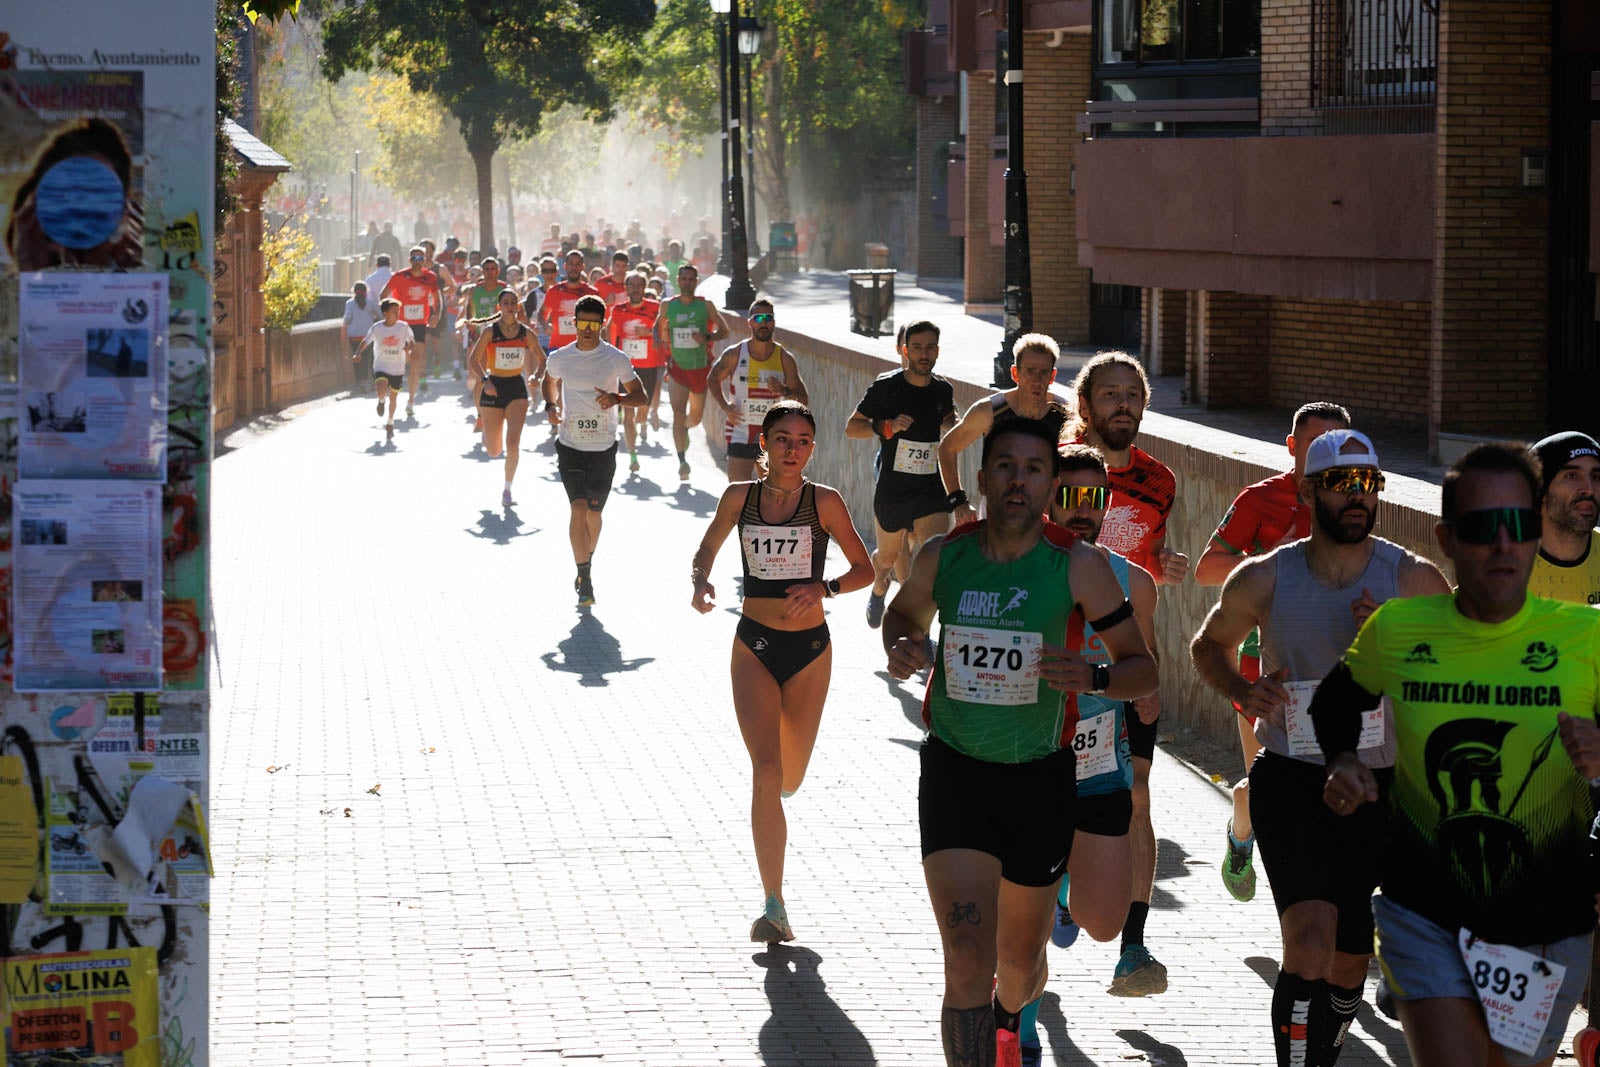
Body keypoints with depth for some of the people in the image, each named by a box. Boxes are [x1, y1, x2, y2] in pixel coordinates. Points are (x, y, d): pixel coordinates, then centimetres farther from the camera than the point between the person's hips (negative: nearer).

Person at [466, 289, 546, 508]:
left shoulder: (526, 334, -2)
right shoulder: (490, 332, -8)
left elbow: (542, 359, 11)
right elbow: (473, 361, -5)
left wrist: (536, 375, -9)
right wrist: (484, 380, -21)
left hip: (517, 389, 1)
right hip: (493, 388, -1)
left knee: (513, 444, -15)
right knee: (494, 452, 7)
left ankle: (507, 490, 0)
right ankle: (487, 434, 46)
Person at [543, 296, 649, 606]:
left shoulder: (616, 359, -5)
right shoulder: (559, 358, 1)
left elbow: (640, 396, 0)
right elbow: (550, 382, 23)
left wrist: (617, 398, -20)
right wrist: (552, 406, 3)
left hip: (604, 448, 0)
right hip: (570, 445, 0)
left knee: (594, 511, 10)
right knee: (578, 507, -15)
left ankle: (587, 563, 37)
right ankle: (585, 580, -12)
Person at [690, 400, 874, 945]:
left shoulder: (824, 502, -6)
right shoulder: (740, 497, -2)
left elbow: (865, 570, 0)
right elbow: (708, 547, 14)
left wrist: (824, 587, -18)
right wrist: (701, 581, -7)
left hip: (809, 648, 0)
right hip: (755, 645, 0)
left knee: (789, 778, 13)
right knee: (766, 773, -14)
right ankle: (773, 906, -11)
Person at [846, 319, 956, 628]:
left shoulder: (943, 390, 2)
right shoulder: (886, 386, -9)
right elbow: (851, 428, -4)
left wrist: (952, 426, 1)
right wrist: (887, 427, -20)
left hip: (931, 489, 1)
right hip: (891, 485, -1)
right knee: (888, 556, 17)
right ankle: (878, 590, 52)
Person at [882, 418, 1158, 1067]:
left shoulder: (1079, 567, -10)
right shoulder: (943, 556, -5)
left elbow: (1143, 668, -5)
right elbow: (906, 611, 18)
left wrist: (1094, 678, -26)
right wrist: (899, 644, -5)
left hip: (1040, 777, 1)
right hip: (954, 771, 0)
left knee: (1020, 959, 18)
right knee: (968, 960, -16)